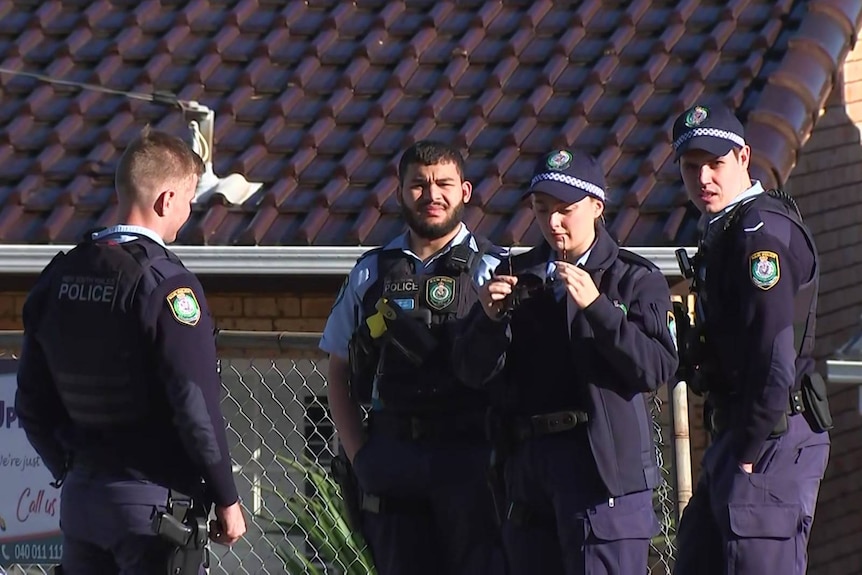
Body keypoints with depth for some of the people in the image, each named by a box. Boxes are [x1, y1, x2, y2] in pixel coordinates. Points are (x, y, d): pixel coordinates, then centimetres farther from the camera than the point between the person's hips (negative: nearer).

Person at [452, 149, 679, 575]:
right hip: (528, 463, 5)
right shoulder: (517, 276, 15)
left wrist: (596, 306, -18)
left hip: (605, 463, -5)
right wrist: (490, 317, -10)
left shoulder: (635, 279, 4)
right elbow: (471, 371, 9)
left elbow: (657, 367, -9)